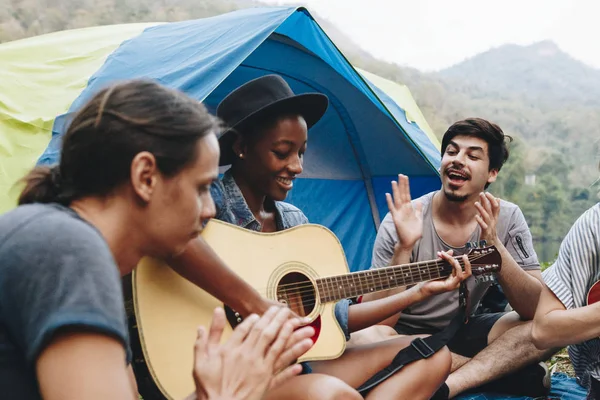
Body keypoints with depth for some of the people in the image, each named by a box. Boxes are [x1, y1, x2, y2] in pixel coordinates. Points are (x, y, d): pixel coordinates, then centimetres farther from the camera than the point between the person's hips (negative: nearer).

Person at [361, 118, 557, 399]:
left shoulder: (506, 218, -10)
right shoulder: (402, 223, -19)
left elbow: (536, 309, -18)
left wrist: (494, 246, -33)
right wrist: (404, 248, -39)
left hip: (462, 332, 3)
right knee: (368, 338, -35)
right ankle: (497, 370, -22)